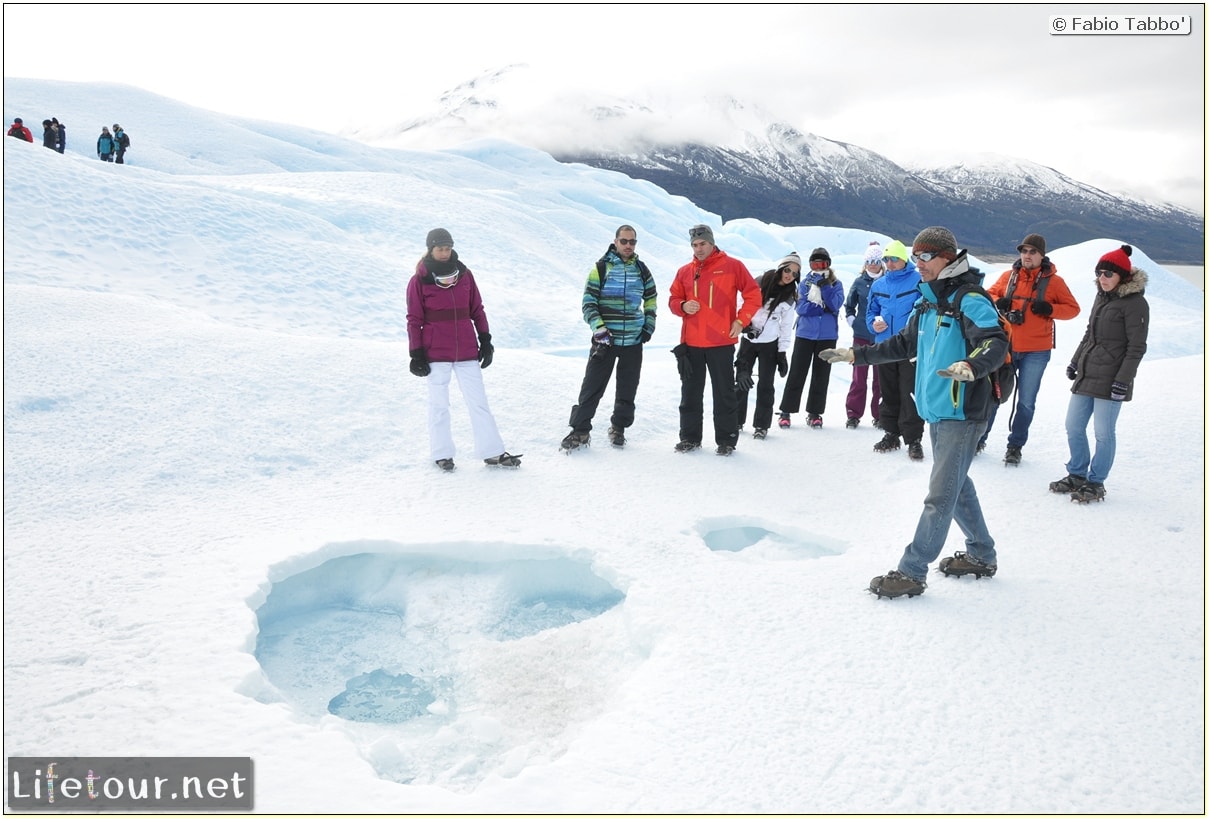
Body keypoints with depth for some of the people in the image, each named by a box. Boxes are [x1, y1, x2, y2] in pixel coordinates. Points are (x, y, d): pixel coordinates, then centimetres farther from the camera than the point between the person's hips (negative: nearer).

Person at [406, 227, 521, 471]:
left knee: (478, 401, 3)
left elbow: (477, 310, 10)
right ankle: (442, 454, 19)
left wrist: (485, 341, 7)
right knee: (439, 404, 7)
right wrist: (416, 355, -4)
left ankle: (492, 452, 8)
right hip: (436, 352, -2)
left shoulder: (464, 274, 5)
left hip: (467, 350, 3)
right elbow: (414, 320, -2)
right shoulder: (419, 281, -3)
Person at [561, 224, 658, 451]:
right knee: (592, 387, -4)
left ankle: (619, 428, 23)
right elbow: (588, 302, -4)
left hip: (634, 340, 3)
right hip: (605, 339, -3)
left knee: (627, 389, 9)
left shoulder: (641, 270, 8)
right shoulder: (601, 268, -2)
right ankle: (580, 430, 3)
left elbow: (651, 298, 21)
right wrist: (598, 327, -16)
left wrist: (649, 325, 10)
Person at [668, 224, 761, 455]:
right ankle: (690, 437, 20)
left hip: (721, 343, -3)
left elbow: (753, 294, 2)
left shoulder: (732, 266, 0)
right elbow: (673, 299, 15)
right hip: (691, 343, 4)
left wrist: (741, 320, -7)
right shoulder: (684, 272, 10)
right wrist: (683, 306, -7)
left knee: (724, 393, 3)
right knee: (690, 393, 10)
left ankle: (726, 440, 12)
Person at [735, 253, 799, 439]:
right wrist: (745, 324, -12)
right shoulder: (759, 283, -3)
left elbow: (786, 327, -1)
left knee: (765, 385, 0)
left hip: (770, 344, 0)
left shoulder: (789, 297, -1)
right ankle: (737, 420, 19)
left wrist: (783, 353, -4)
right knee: (741, 380, 3)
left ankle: (761, 425, 11)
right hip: (748, 340, 0)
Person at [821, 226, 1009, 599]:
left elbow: (997, 344, -27)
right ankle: (981, 555, 34)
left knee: (940, 495, -5)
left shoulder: (969, 300, -14)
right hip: (937, 412, 9)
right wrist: (856, 354, 21)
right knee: (956, 485, 18)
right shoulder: (928, 303, 13)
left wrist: (970, 367, -47)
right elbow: (904, 345, 24)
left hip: (962, 414, -9)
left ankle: (911, 572, -2)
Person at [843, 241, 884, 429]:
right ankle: (853, 414, 9)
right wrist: (852, 321, 6)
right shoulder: (859, 283, 5)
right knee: (859, 377, 3)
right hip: (861, 336, 1)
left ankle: (879, 415, 13)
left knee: (880, 378, 5)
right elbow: (848, 305, 16)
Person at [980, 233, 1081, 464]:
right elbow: (990, 294, 14)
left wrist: (1050, 309, -17)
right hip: (1005, 347, 1)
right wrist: (997, 302, -9)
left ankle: (1015, 446, 19)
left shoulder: (1053, 281, -2)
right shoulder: (1009, 276, 3)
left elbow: (1073, 308, 3)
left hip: (1036, 351, -1)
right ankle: (978, 438, 20)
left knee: (1026, 402, 6)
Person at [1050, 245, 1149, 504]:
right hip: (1085, 375, 8)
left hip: (1109, 381, -8)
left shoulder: (1135, 303, -9)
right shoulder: (1102, 297, 14)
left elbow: (1136, 347, -12)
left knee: (1103, 433, -2)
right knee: (1073, 427, 10)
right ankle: (1077, 475, 23)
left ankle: (1096, 483, 10)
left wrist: (1123, 380, -17)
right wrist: (1075, 362, 19)